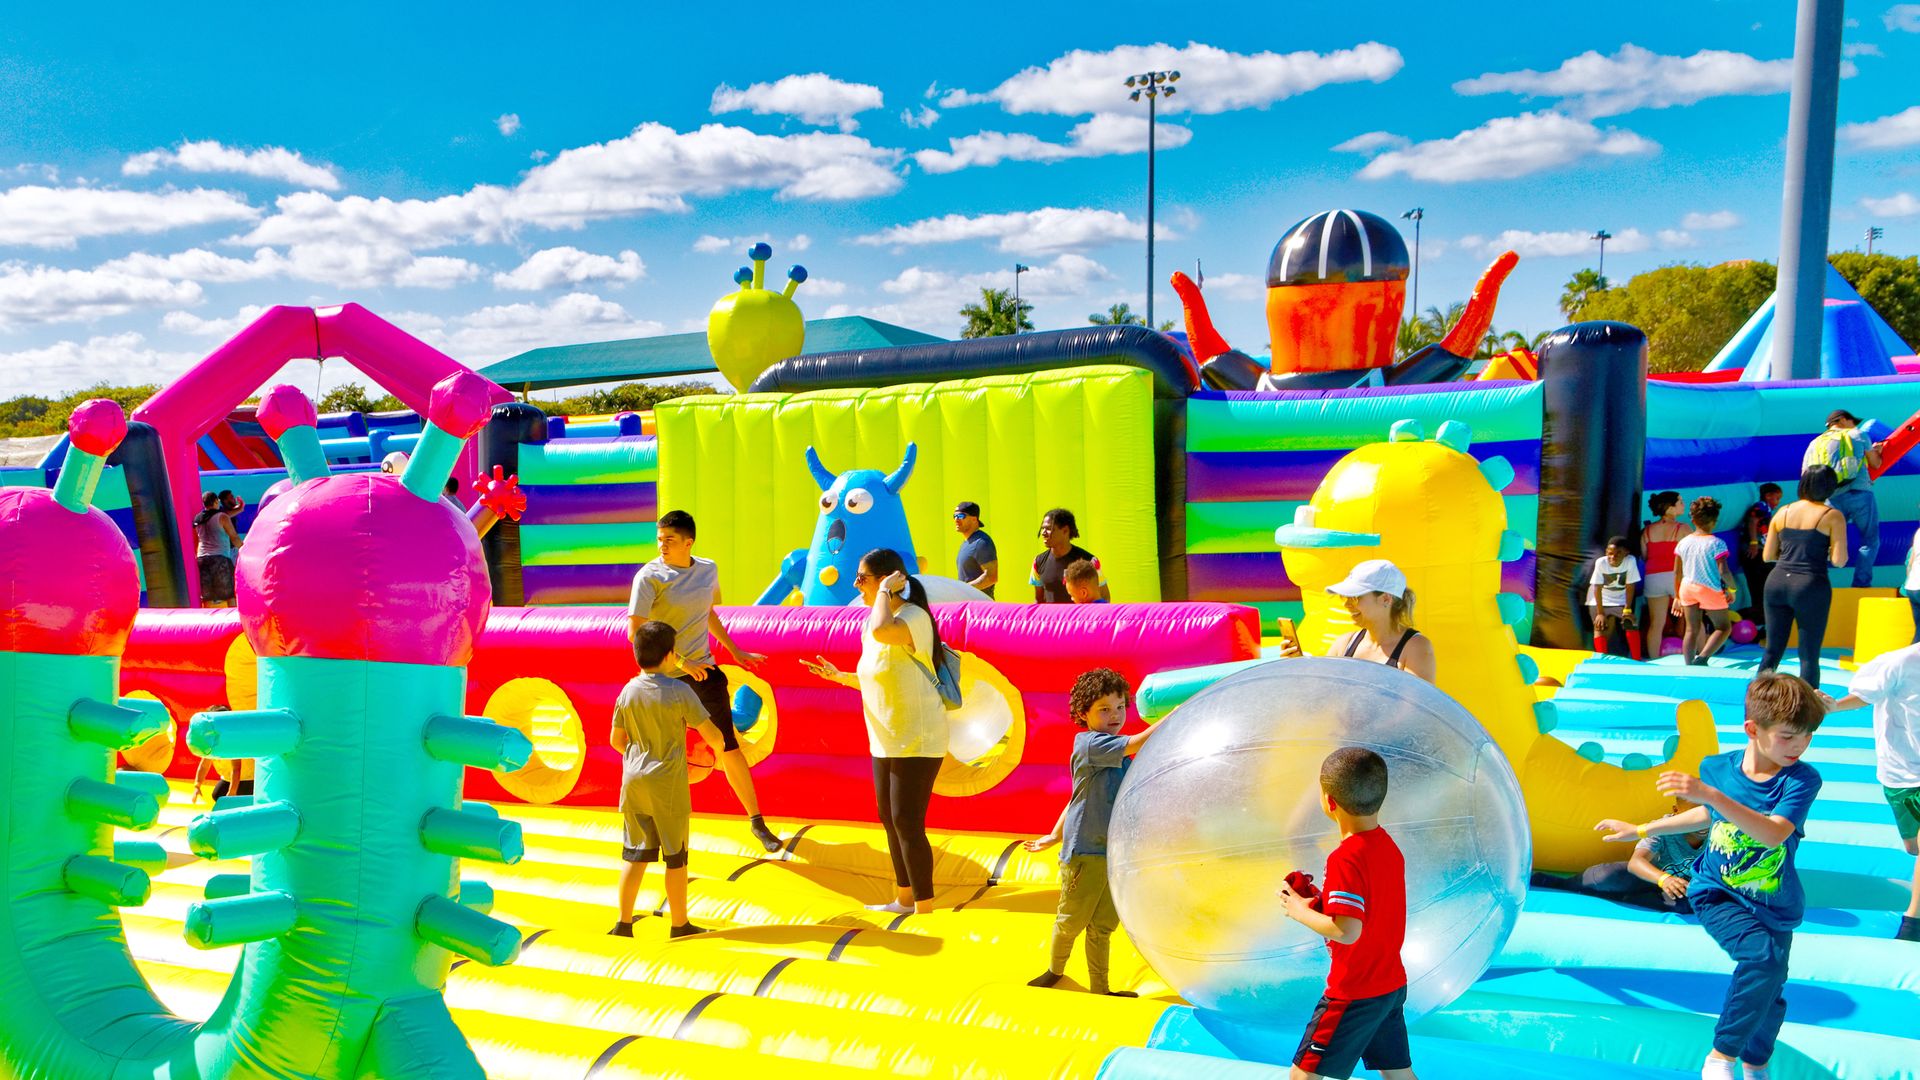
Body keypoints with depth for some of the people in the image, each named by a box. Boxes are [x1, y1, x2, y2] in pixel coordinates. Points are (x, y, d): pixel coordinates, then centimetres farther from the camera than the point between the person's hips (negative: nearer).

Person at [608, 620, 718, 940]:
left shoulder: (628, 691, -1)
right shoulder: (680, 692, -15)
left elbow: (616, 740, 9)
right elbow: (712, 735, -10)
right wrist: (723, 736, 12)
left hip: (634, 782, 5)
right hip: (669, 786, -4)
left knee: (635, 854, 14)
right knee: (675, 858, 8)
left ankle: (624, 923, 18)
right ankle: (679, 925, 20)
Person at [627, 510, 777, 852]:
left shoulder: (708, 569, 5)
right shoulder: (650, 576, -12)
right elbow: (634, 630, -18)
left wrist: (736, 652, 21)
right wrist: (680, 662, -20)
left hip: (704, 671, 4)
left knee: (729, 747, 5)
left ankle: (756, 820, 17)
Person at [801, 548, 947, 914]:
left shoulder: (914, 617, -18)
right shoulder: (873, 622, 10)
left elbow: (881, 630, -42)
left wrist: (887, 590, -27)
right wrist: (838, 676, 8)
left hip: (917, 739, -9)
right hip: (886, 740, 9)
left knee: (907, 822, -6)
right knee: (889, 818, 16)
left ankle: (925, 909, 8)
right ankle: (904, 898, 32)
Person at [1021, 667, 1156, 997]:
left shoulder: (1118, 756, 13)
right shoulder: (1088, 744, -13)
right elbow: (1137, 743, -29)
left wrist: (1055, 836, 21)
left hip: (1116, 853, 6)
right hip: (1085, 851, -6)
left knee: (1103, 927, 12)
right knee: (1071, 921, 9)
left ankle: (1099, 989, 23)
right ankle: (1055, 970, 34)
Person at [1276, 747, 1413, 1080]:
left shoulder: (1345, 859, -24)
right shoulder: (1389, 847, 4)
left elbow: (1347, 931, -29)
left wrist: (1302, 912, -14)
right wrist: (1321, 902, 7)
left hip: (1354, 995, -9)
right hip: (1392, 986, 9)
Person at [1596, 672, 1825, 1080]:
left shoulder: (1802, 780, -17)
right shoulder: (1716, 767, -9)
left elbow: (1774, 833, -33)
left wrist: (1711, 795, -42)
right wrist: (1641, 830, 18)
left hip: (1774, 905, 1)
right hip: (1717, 893, -1)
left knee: (1769, 994, 13)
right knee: (1762, 954, -27)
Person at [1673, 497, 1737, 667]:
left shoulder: (1683, 543, 2)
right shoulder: (1716, 543, -12)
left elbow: (1677, 572, 6)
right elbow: (1723, 571, -18)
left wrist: (1677, 597, 14)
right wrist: (1732, 589, -1)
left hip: (1687, 588, 5)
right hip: (1710, 589, -5)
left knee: (1692, 630, 12)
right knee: (1724, 627, 10)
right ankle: (1702, 657, -10)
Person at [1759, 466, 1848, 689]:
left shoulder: (1783, 512, 8)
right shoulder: (1832, 516, -3)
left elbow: (1768, 556, 10)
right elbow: (1839, 561, -9)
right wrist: (1821, 551, 10)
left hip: (1777, 582, 4)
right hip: (1811, 587, -4)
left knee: (1772, 651, 12)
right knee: (1809, 656, 4)